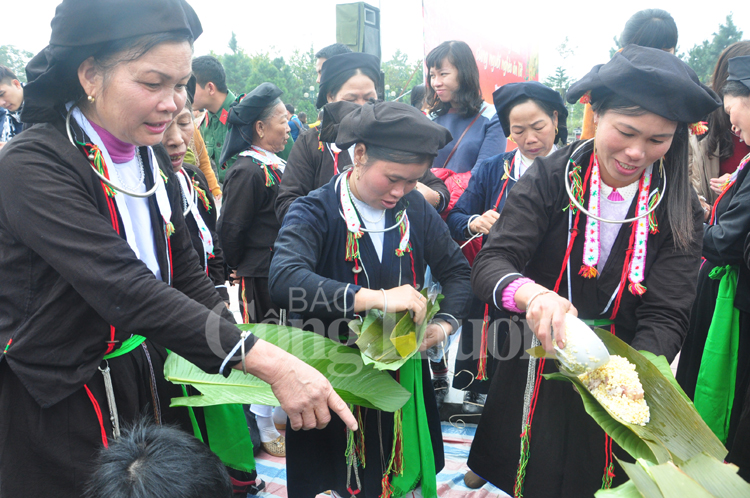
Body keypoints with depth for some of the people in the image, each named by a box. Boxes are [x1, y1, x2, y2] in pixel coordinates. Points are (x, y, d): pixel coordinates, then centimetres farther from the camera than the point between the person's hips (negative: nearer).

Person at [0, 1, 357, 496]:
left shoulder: (152, 163, 2)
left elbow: (188, 278, 3)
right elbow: (126, 291, -32)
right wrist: (268, 362, -38)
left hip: (150, 386, 6)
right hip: (57, 411, -6)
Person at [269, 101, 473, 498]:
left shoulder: (416, 211, 0)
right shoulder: (314, 213, -15)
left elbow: (458, 271, 7)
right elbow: (284, 280, -32)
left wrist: (445, 322, -12)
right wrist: (375, 298, -39)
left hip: (403, 379, 4)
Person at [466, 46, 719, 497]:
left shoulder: (678, 211, -7)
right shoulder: (551, 179, -13)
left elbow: (665, 318, -13)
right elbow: (490, 264, -22)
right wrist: (531, 294, -44)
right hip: (535, 383, 0)